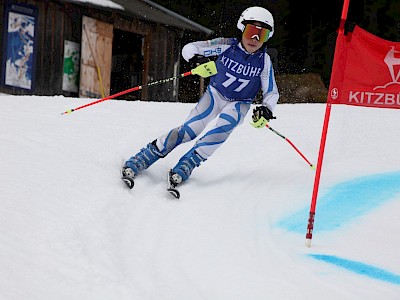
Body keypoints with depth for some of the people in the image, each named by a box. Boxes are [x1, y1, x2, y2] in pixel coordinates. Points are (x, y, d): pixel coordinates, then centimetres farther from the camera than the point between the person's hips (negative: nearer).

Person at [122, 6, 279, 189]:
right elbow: (189, 48, -15)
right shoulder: (227, 45, -15)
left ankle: (185, 166, -29)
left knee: (222, 129, -31)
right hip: (215, 93, 0)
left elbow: (272, 93, -5)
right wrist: (196, 59, -38)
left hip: (239, 104, 0)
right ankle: (143, 158, -10)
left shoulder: (264, 61, -13)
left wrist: (266, 109, -27)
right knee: (189, 130, -18)